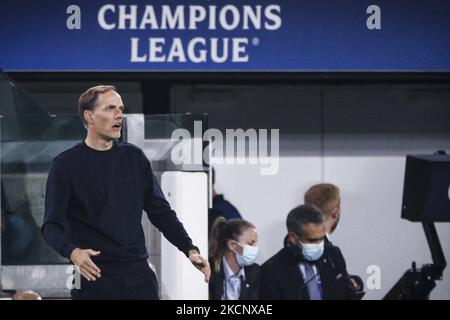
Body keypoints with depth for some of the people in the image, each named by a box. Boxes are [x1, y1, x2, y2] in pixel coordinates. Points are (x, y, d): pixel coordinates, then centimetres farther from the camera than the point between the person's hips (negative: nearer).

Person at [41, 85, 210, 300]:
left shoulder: (134, 158, 12)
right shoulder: (66, 165, -2)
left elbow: (160, 211, 15)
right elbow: (52, 225, -7)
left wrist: (190, 250, 2)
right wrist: (72, 252, -28)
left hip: (138, 274, 4)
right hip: (94, 275, -3)